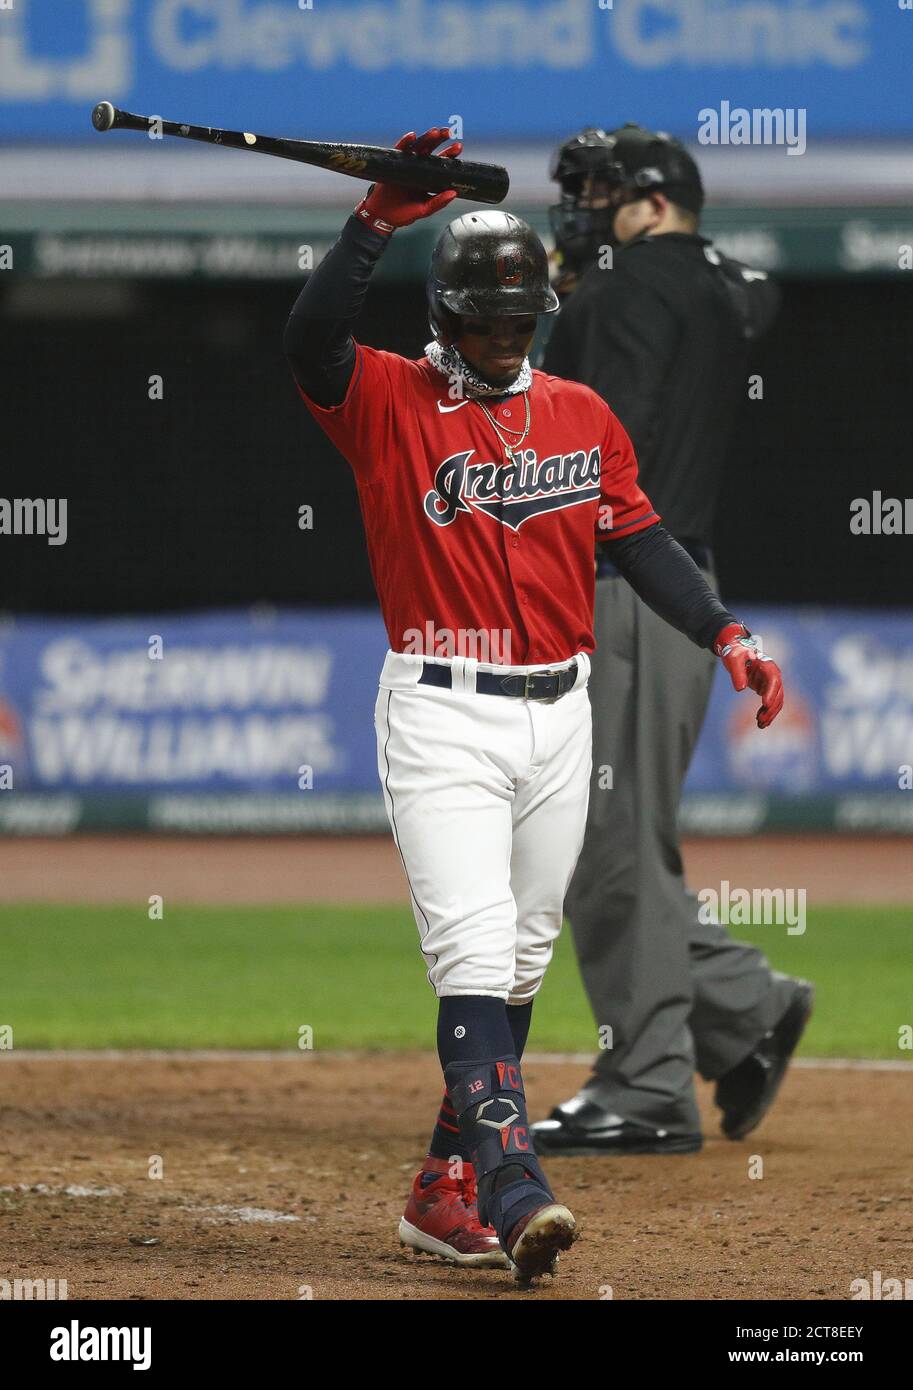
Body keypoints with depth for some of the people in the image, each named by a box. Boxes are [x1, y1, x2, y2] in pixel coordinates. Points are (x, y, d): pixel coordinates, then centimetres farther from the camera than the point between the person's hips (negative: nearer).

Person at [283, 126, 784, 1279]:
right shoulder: (386, 401, -4)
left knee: (519, 964, 9)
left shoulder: (582, 416, 11)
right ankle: (513, 1192, -27)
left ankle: (446, 1193, 18)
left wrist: (724, 634, -3)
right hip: (442, 717, -5)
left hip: (558, 715, 5)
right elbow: (310, 336, -23)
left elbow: (640, 542, 11)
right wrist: (379, 220, -32)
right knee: (474, 955, -16)